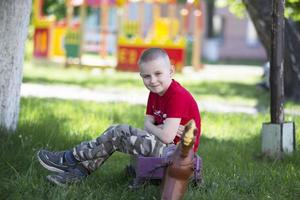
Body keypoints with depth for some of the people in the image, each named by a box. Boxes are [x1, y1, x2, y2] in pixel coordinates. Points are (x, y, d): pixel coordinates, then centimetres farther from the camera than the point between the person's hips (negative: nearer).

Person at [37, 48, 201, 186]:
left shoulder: (178, 96, -20)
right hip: (164, 146, 10)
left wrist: (152, 128, -6)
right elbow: (147, 124, 5)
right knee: (117, 132, 5)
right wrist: (163, 128, -16)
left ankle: (69, 159, -5)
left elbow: (167, 137, -27)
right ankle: (79, 172, 1)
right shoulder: (155, 93, 11)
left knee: (119, 133, -14)